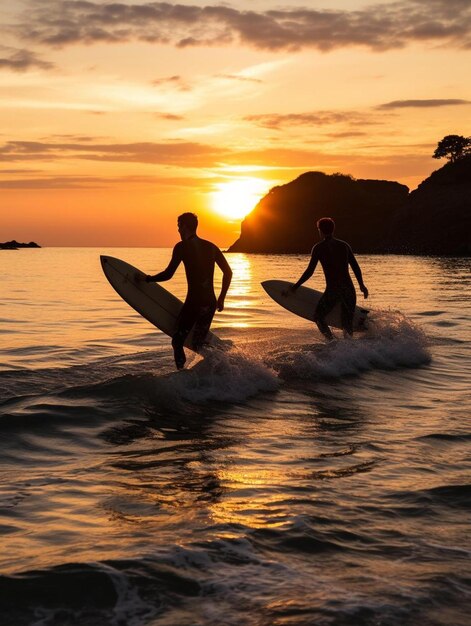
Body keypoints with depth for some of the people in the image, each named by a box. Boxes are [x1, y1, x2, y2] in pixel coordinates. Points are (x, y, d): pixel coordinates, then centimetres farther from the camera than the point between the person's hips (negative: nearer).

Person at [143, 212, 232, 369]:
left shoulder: (182, 247, -4)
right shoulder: (211, 247, 14)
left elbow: (168, 274, -9)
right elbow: (228, 272, 14)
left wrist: (147, 279, 5)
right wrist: (221, 298, 21)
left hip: (193, 302, -6)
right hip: (211, 303, 6)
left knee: (177, 342, 2)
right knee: (199, 344, 18)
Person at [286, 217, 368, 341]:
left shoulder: (319, 248, -1)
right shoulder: (344, 245, 11)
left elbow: (310, 271, -4)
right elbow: (356, 267, 11)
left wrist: (296, 286, 6)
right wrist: (362, 285, 22)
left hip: (332, 290, -4)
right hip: (349, 290, 4)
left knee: (318, 317, 14)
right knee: (347, 324, 16)